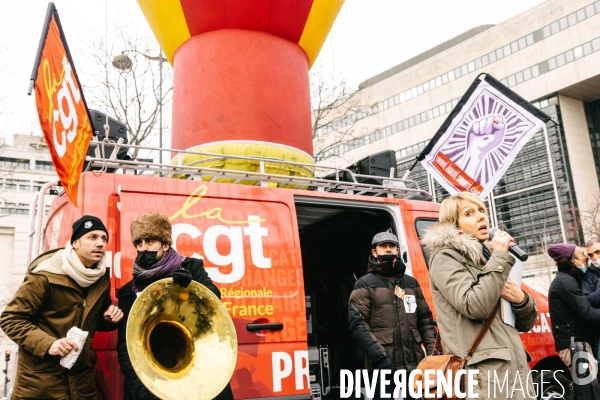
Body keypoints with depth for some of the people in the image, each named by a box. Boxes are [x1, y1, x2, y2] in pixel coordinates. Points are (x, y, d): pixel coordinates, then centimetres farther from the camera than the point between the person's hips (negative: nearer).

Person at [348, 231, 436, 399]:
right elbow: (358, 324, -7)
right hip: (383, 367, -4)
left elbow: (425, 319, 18)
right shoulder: (365, 285, 2)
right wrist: (380, 358, -17)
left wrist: (433, 351, 4)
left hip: (415, 364, 4)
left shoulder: (411, 283, 17)